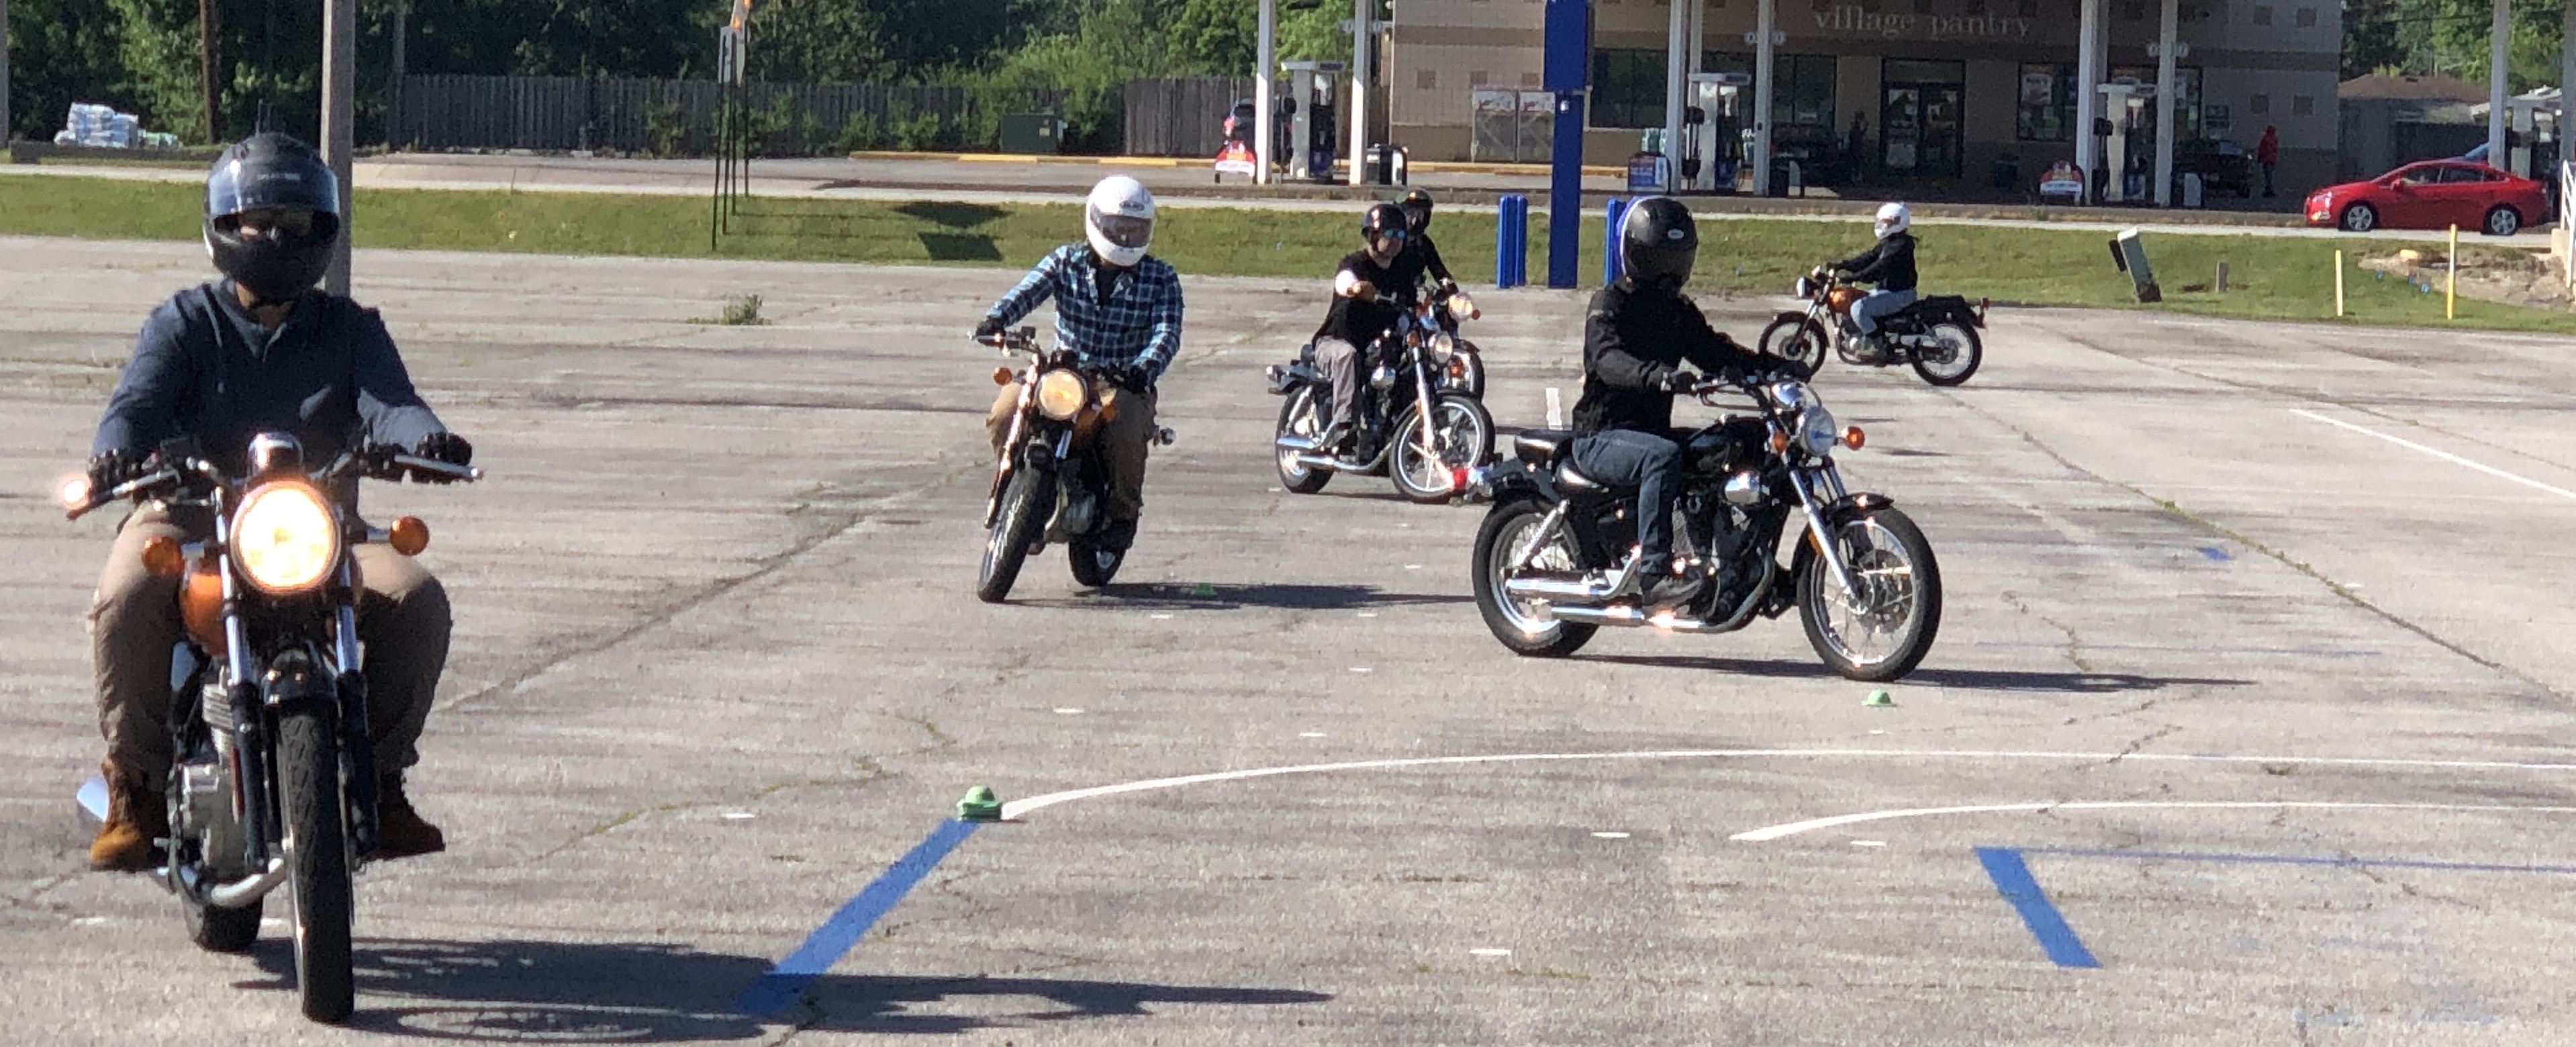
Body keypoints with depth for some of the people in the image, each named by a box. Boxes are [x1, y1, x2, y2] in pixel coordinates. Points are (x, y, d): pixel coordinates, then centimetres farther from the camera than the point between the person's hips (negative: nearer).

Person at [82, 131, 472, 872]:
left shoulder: (350, 330, 12)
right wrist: (117, 451, -34)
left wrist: (424, 438, -32)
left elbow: (386, 402, -6)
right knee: (127, 599, -33)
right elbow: (140, 400, -9)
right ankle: (137, 787, -15)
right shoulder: (184, 324, 8)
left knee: (416, 600, -24)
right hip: (190, 519, -2)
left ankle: (378, 776, -6)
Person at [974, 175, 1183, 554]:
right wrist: (996, 318, -33)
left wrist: (1145, 370, -31)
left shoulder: (1161, 278, 3)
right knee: (1003, 415, -20)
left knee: (1125, 430, -34)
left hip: (1124, 381, -2)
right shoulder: (1066, 262, 6)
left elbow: (1167, 333, -9)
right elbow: (1028, 290, -10)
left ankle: (1124, 512, -8)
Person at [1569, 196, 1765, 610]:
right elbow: (1608, 358, -27)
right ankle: (1654, 574, -42)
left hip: (1651, 429, 8)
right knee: (1663, 457, -37)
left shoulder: (1679, 311, 17)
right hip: (1601, 437, -8)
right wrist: (1658, 375, -46)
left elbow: (1715, 351, 12)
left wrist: (1769, 366, -7)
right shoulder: (1611, 304, -8)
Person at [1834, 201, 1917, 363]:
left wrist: (1855, 277, -36)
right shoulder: (1887, 243, 13)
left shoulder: (1901, 246, -19)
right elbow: (1869, 257, 10)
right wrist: (1842, 265, -2)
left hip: (1900, 294, -11)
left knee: (1859, 309, -26)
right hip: (1888, 289, 11)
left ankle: (1878, 348, -18)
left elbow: (1881, 267, -29)